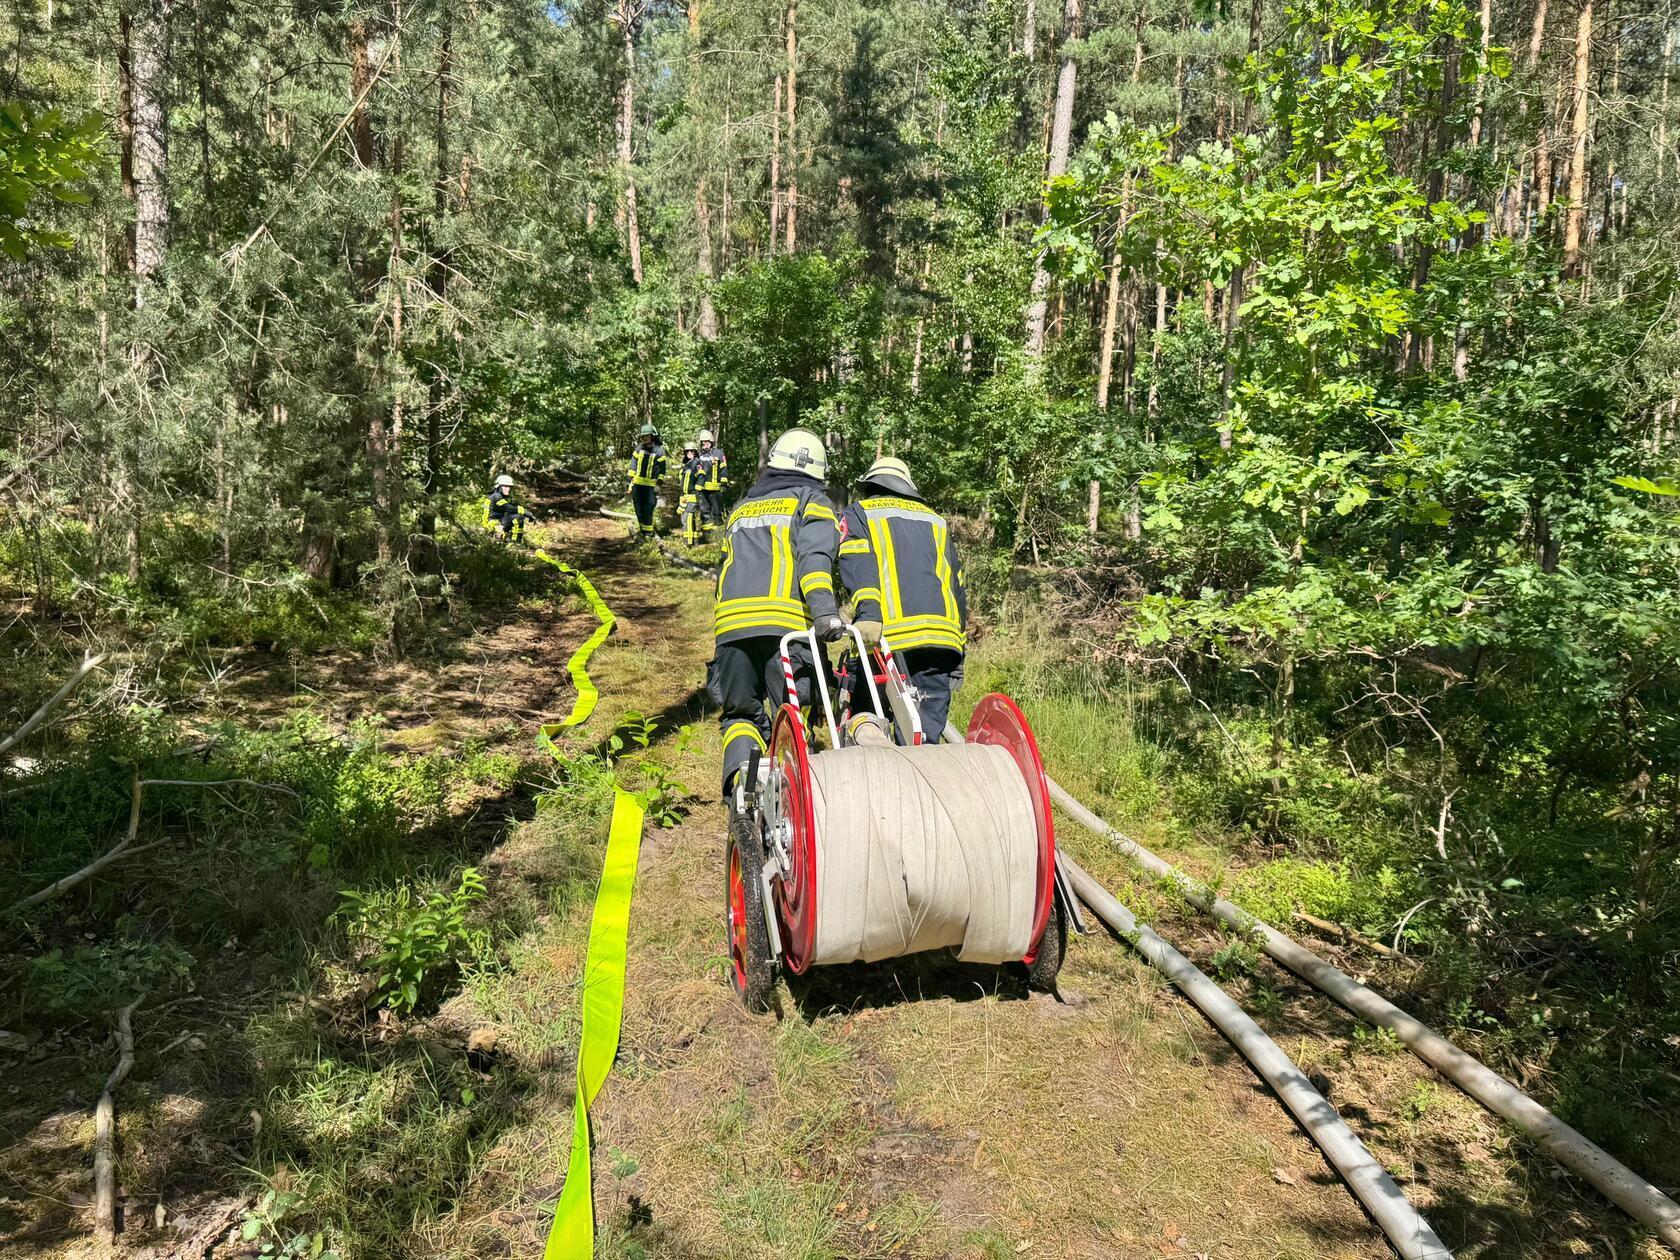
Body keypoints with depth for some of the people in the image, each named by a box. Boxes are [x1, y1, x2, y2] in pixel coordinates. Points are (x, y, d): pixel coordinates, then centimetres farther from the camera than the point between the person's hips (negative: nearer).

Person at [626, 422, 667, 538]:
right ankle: (640, 528, 21)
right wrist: (630, 480, 7)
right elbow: (633, 465, 11)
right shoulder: (639, 448, 7)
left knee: (648, 508, -5)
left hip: (650, 485, -4)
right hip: (637, 483, 4)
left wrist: (659, 484, -7)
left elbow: (661, 469, -1)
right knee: (638, 507, 8)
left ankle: (648, 531, 4)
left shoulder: (659, 450, -3)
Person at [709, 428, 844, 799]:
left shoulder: (742, 508, 31)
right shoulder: (811, 500, 14)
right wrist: (825, 609, -19)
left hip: (730, 620, 4)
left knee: (741, 713, 11)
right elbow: (814, 555, -7)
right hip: (786, 621, -4)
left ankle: (741, 776, -14)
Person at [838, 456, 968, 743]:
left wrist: (867, 613, -19)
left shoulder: (858, 513, 18)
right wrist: (958, 655, 25)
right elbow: (958, 588, 25)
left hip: (889, 635, -3)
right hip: (943, 636, 4)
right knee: (927, 735, 3)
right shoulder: (935, 520, 30)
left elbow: (857, 564, -5)